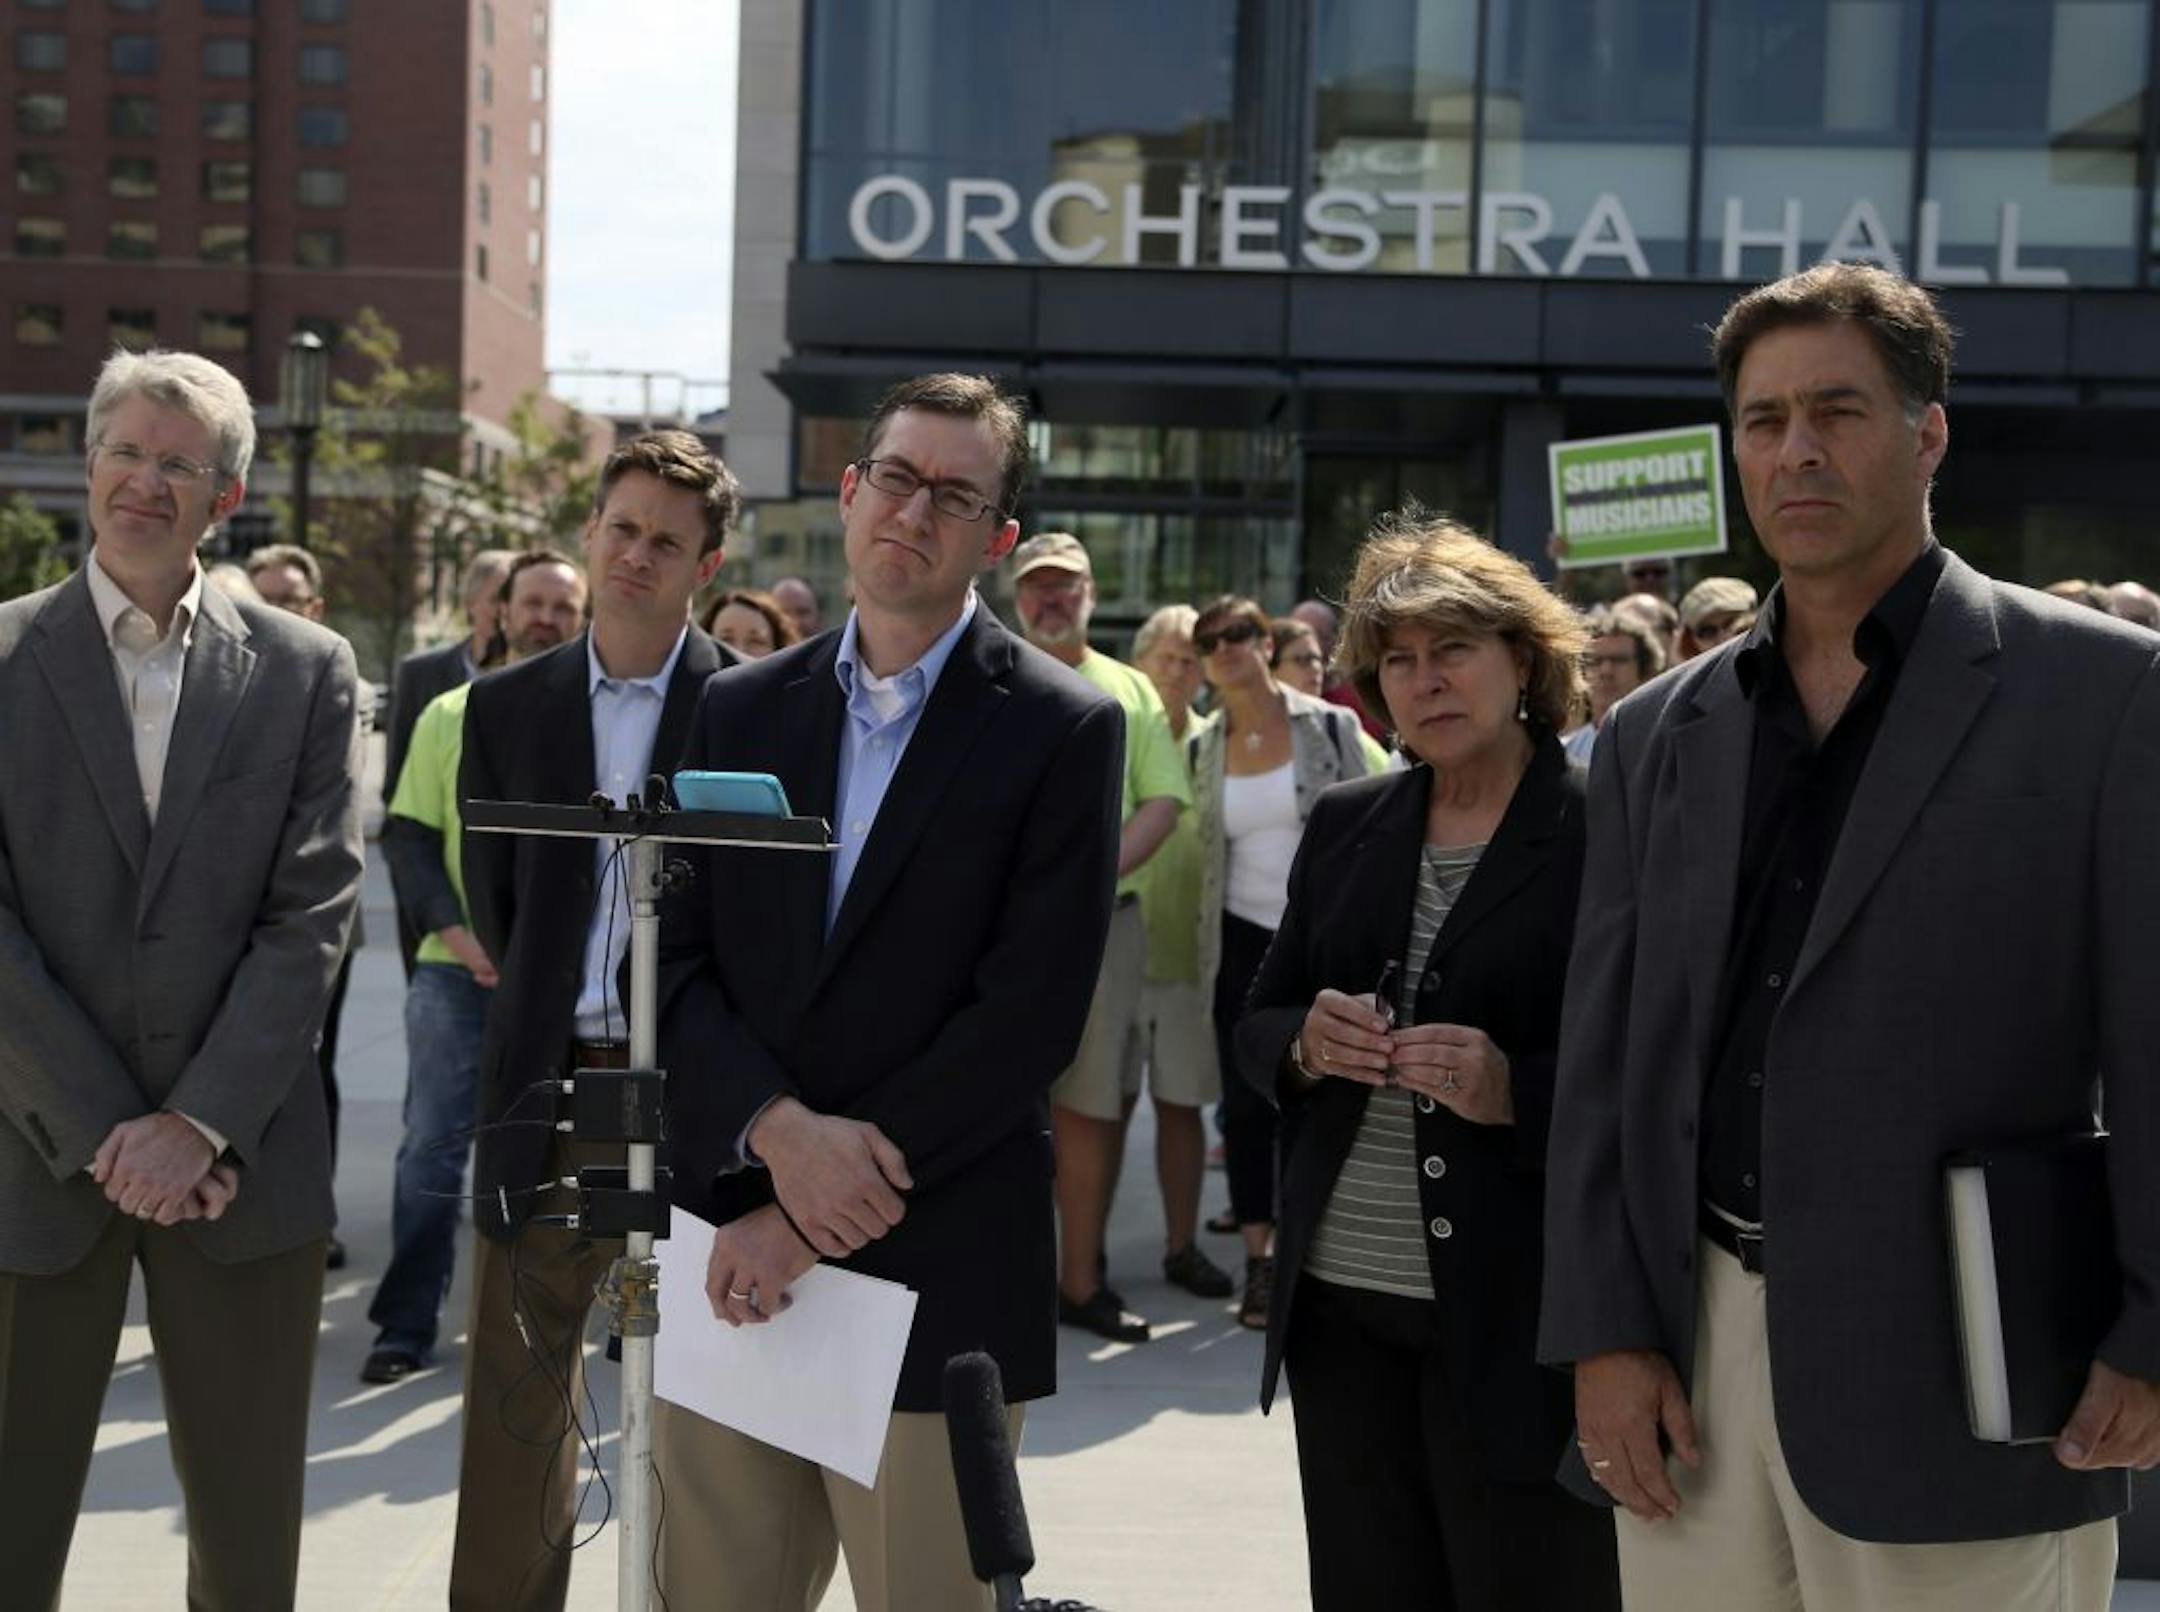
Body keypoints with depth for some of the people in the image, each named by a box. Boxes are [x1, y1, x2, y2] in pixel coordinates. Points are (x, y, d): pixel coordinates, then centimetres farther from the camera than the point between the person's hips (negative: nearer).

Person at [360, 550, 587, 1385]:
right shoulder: (449, 714, 7)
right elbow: (406, 836, 3)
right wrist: (454, 929, -12)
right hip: (456, 968, 0)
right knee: (432, 1146, 1)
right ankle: (406, 1325, 10)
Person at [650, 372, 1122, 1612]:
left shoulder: (1063, 728, -3)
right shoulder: (742, 710, 10)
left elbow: (1031, 1011, -11)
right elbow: (680, 962, 5)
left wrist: (814, 1218, -12)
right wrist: (780, 1131, -14)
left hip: (937, 1275, -3)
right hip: (735, 1254, 4)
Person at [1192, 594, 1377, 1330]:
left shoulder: (1329, 726, -3)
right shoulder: (1201, 749, 5)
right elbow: (1199, 847, 11)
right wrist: (1203, 946, 9)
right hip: (1242, 943, 2)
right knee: (1247, 1101, 3)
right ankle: (1260, 1259, 13)